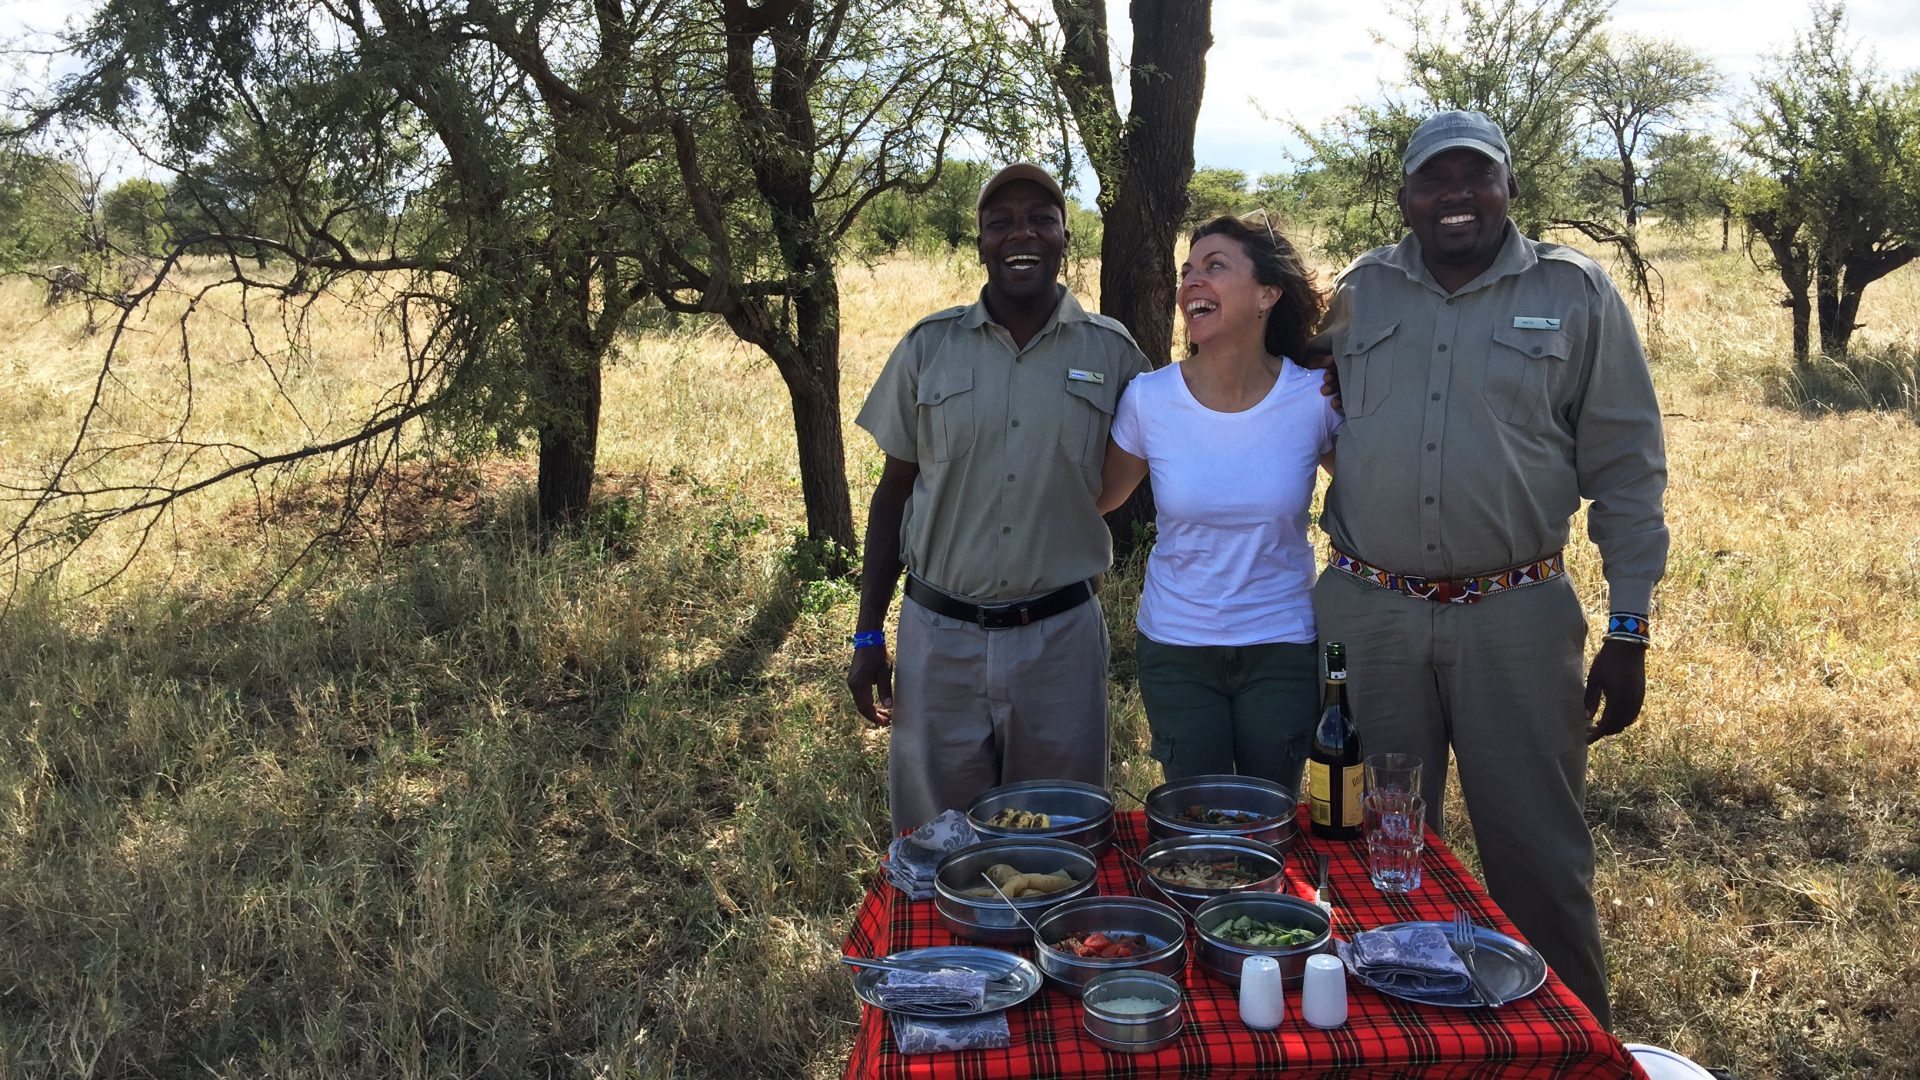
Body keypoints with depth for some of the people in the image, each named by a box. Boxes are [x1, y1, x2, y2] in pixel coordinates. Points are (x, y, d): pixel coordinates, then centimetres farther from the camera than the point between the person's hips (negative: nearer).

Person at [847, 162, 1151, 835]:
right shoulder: (929, 347, 1)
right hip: (939, 635, 1)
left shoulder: (1110, 351, 0)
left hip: (1062, 636, 0)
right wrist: (868, 634, 4)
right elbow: (894, 491, 6)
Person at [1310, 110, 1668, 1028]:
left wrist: (1629, 630, -3)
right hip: (1366, 611, 2)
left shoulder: (1574, 294, 0)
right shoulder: (1355, 293, 7)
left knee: (1538, 854, 5)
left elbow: (1626, 470, 0)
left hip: (1517, 615, -2)